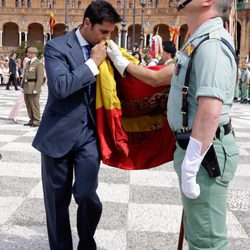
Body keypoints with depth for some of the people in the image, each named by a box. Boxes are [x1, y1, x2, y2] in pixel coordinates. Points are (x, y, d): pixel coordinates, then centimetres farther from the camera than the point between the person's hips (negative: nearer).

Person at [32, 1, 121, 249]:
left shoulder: (103, 50, 7)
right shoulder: (57, 46, -8)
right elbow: (60, 87, -22)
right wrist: (92, 63, -17)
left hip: (89, 133, 3)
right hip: (59, 133, -2)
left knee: (87, 194, -7)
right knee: (57, 199, 8)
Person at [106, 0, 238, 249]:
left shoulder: (211, 44, -19)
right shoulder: (199, 42, 13)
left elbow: (210, 112, -28)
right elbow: (157, 78, 24)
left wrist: (190, 165, -26)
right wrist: (122, 63, 29)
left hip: (205, 152, -10)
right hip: (196, 147, 10)